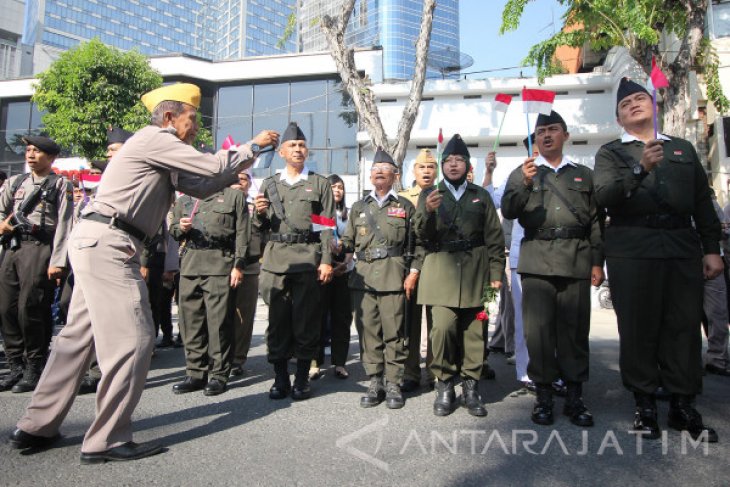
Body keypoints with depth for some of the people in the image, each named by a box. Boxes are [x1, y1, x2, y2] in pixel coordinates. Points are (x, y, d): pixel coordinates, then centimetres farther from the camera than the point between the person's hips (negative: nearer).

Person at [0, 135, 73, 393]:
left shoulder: (61, 185, 0)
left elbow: (64, 225, -7)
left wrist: (57, 262, -14)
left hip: (39, 249, -6)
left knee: (29, 309, -8)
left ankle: (33, 370, 5)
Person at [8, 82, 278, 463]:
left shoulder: (162, 154, 22)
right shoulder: (155, 139, -7)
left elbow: (202, 185, 20)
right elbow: (216, 166, -12)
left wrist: (241, 164, 16)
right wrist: (254, 145, 2)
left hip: (98, 244, 10)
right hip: (108, 244, -10)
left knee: (79, 334, 14)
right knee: (132, 338, -8)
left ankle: (37, 428, 25)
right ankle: (106, 440, 1)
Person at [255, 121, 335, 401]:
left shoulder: (319, 184, 9)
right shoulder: (269, 185, 16)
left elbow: (327, 226, 2)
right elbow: (263, 227, 18)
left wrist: (327, 261, -7)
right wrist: (259, 213, -4)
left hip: (308, 259, -2)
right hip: (275, 259, 3)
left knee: (306, 320, 1)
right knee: (277, 320, 5)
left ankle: (302, 380, 13)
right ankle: (280, 378, 16)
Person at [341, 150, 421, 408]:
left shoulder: (405, 206, 10)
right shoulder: (358, 207, 18)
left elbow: (417, 243, 5)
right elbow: (348, 241, 14)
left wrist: (413, 273, -4)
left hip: (393, 277, -2)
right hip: (363, 277, 3)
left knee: (394, 331, -1)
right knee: (368, 330, 4)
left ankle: (393, 384, 11)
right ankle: (375, 382, 15)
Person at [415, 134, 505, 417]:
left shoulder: (481, 196, 14)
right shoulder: (429, 195, 12)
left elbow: (494, 237, 12)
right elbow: (423, 237, 2)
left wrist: (496, 273, 3)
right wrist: (428, 212, -17)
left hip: (475, 272, 1)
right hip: (441, 271, -1)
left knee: (473, 330, 1)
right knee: (443, 327, -13)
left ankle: (470, 387, 15)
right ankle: (444, 386, 4)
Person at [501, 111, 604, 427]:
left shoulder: (584, 174, 17)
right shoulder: (522, 173, 15)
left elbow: (596, 221, 12)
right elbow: (509, 211, 1)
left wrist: (597, 262, 4)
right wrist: (525, 184, -16)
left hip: (576, 261, 1)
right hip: (537, 261, -1)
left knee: (575, 329, 2)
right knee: (538, 328, -3)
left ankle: (574, 397, 13)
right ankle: (543, 396, 8)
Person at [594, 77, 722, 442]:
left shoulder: (683, 149, 21)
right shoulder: (611, 153, 10)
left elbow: (703, 203, 17)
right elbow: (604, 196, -8)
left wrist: (712, 249, 10)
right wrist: (640, 169, -22)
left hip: (683, 248, 3)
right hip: (632, 251, -3)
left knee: (685, 326, 3)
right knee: (638, 329, 0)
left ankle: (683, 405, 15)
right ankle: (645, 405, 10)